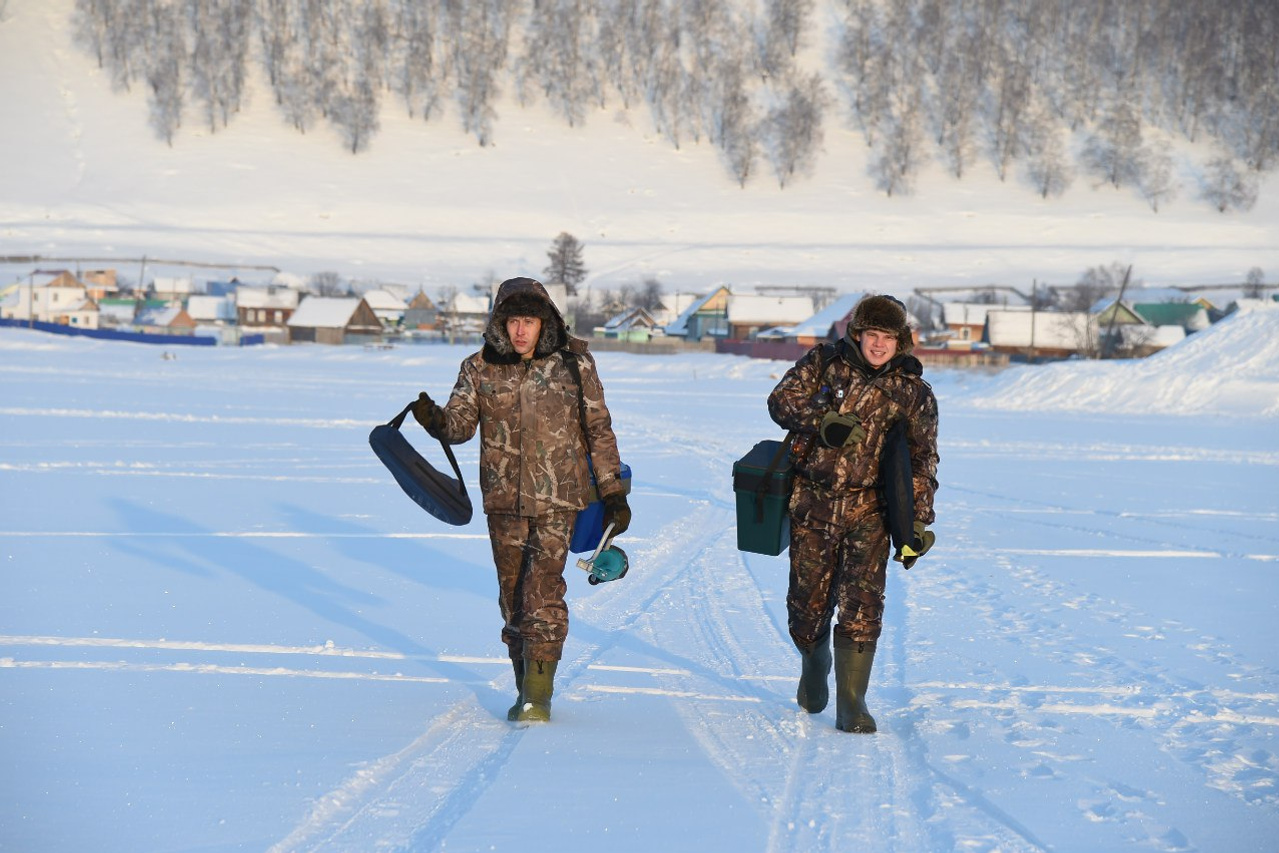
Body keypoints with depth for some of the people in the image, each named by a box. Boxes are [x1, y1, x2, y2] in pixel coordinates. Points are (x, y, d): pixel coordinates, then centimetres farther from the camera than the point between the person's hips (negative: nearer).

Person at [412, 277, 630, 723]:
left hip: (557, 499, -3)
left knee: (543, 590, -13)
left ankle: (539, 693, -9)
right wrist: (436, 419, -30)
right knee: (513, 595, 9)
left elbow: (599, 430, 5)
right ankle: (526, 688, 21)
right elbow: (461, 423, -7)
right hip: (504, 500, 3)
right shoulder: (481, 368, 3)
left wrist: (614, 492, 4)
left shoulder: (573, 365, -1)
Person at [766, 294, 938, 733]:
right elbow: (781, 400, -3)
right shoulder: (824, 363, 3)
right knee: (807, 600, 9)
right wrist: (821, 421, -22)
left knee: (862, 604, -12)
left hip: (868, 511, -1)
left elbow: (921, 461, 7)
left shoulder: (913, 392, 4)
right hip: (812, 504, 1)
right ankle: (814, 668, 40)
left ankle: (851, 703, -7)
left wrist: (918, 521, 0)